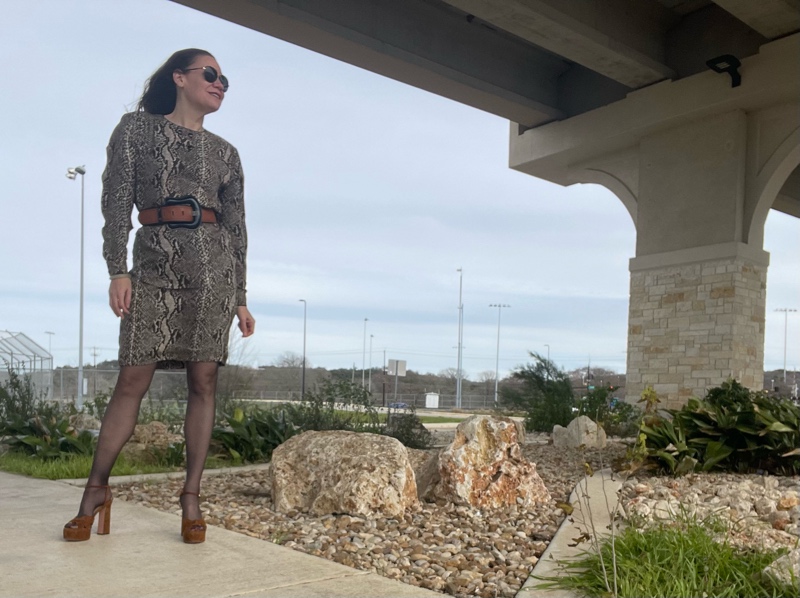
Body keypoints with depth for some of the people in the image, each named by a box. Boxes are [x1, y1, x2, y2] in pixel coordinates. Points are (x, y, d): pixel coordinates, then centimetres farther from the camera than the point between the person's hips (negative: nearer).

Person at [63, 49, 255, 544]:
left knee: (204, 381, -2)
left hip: (214, 265, 2)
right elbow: (116, 200, 2)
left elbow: (236, 228, 14)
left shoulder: (225, 153, 16)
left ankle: (192, 496, 5)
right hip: (155, 264, -2)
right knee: (133, 379, -5)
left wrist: (241, 298, 8)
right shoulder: (136, 128, 10)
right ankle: (97, 489, 7)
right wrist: (118, 269, -10)